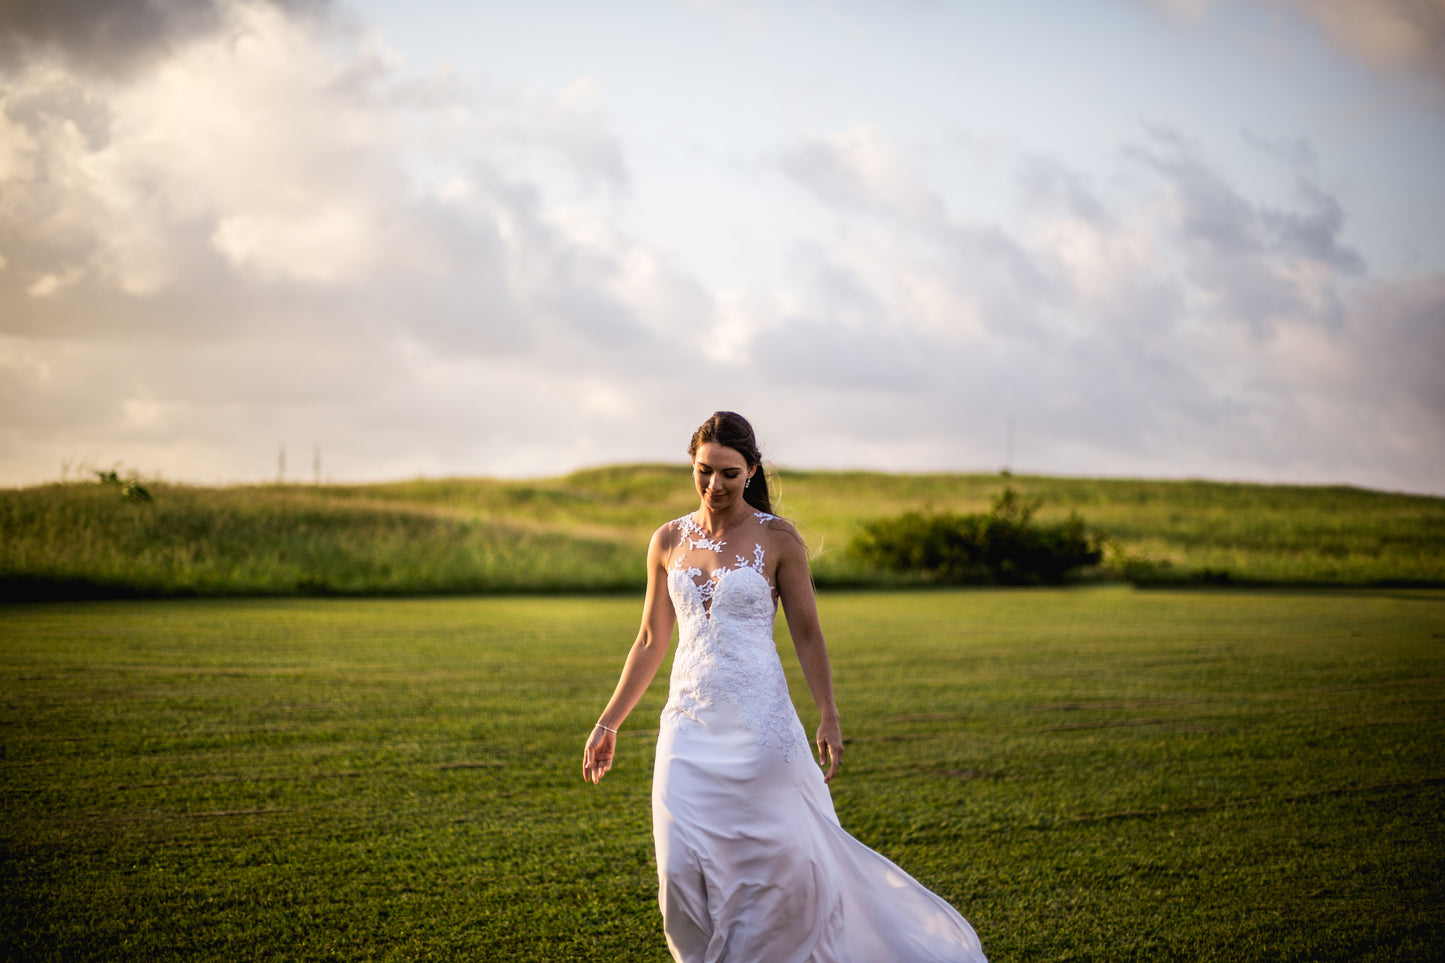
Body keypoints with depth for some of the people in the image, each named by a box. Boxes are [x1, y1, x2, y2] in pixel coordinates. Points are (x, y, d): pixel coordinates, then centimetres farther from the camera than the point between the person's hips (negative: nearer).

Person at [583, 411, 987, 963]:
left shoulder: (777, 539, -3)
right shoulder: (669, 541, 7)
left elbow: (806, 634, 1)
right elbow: (652, 641, 13)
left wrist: (829, 720, -5)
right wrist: (608, 722, 12)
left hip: (758, 726, -3)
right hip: (689, 726, 3)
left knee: (777, 860, -1)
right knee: (683, 871, -2)